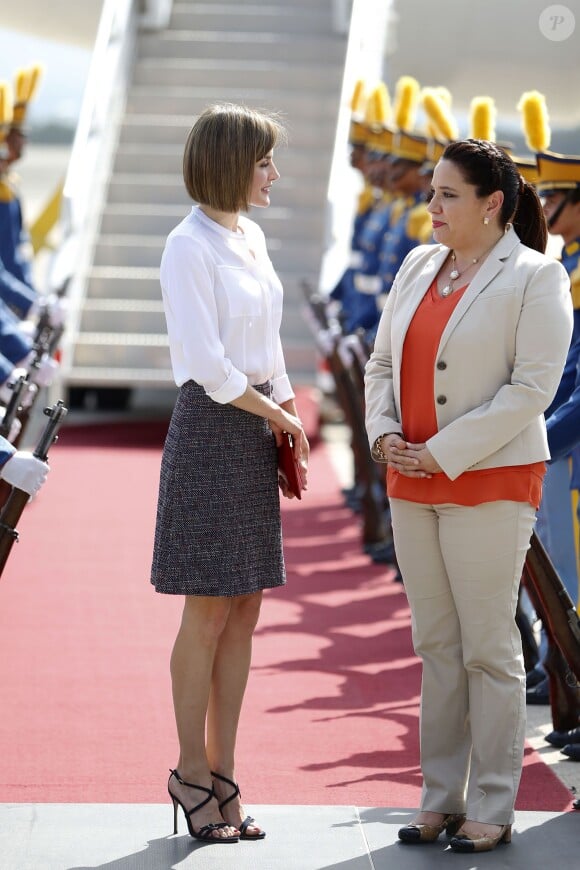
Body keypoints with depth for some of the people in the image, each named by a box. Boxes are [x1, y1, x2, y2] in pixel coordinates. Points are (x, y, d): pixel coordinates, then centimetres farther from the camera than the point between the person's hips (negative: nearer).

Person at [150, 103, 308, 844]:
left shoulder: (250, 239, 13)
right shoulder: (189, 247, -13)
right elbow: (207, 364, -18)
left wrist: (289, 423, 7)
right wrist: (279, 415, -7)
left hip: (257, 431, 8)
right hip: (211, 430, -8)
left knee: (245, 613, 8)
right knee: (209, 613, -3)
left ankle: (222, 772, 14)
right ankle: (192, 774, 9)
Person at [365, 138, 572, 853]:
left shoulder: (536, 278, -7)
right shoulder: (418, 265, 12)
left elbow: (532, 387, -14)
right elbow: (382, 363, 16)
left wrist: (443, 454, -16)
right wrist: (385, 433, -3)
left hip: (489, 484, -6)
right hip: (413, 484, 6)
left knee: (487, 646, -2)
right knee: (436, 645, 10)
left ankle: (491, 808, 6)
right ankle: (441, 797, 17)